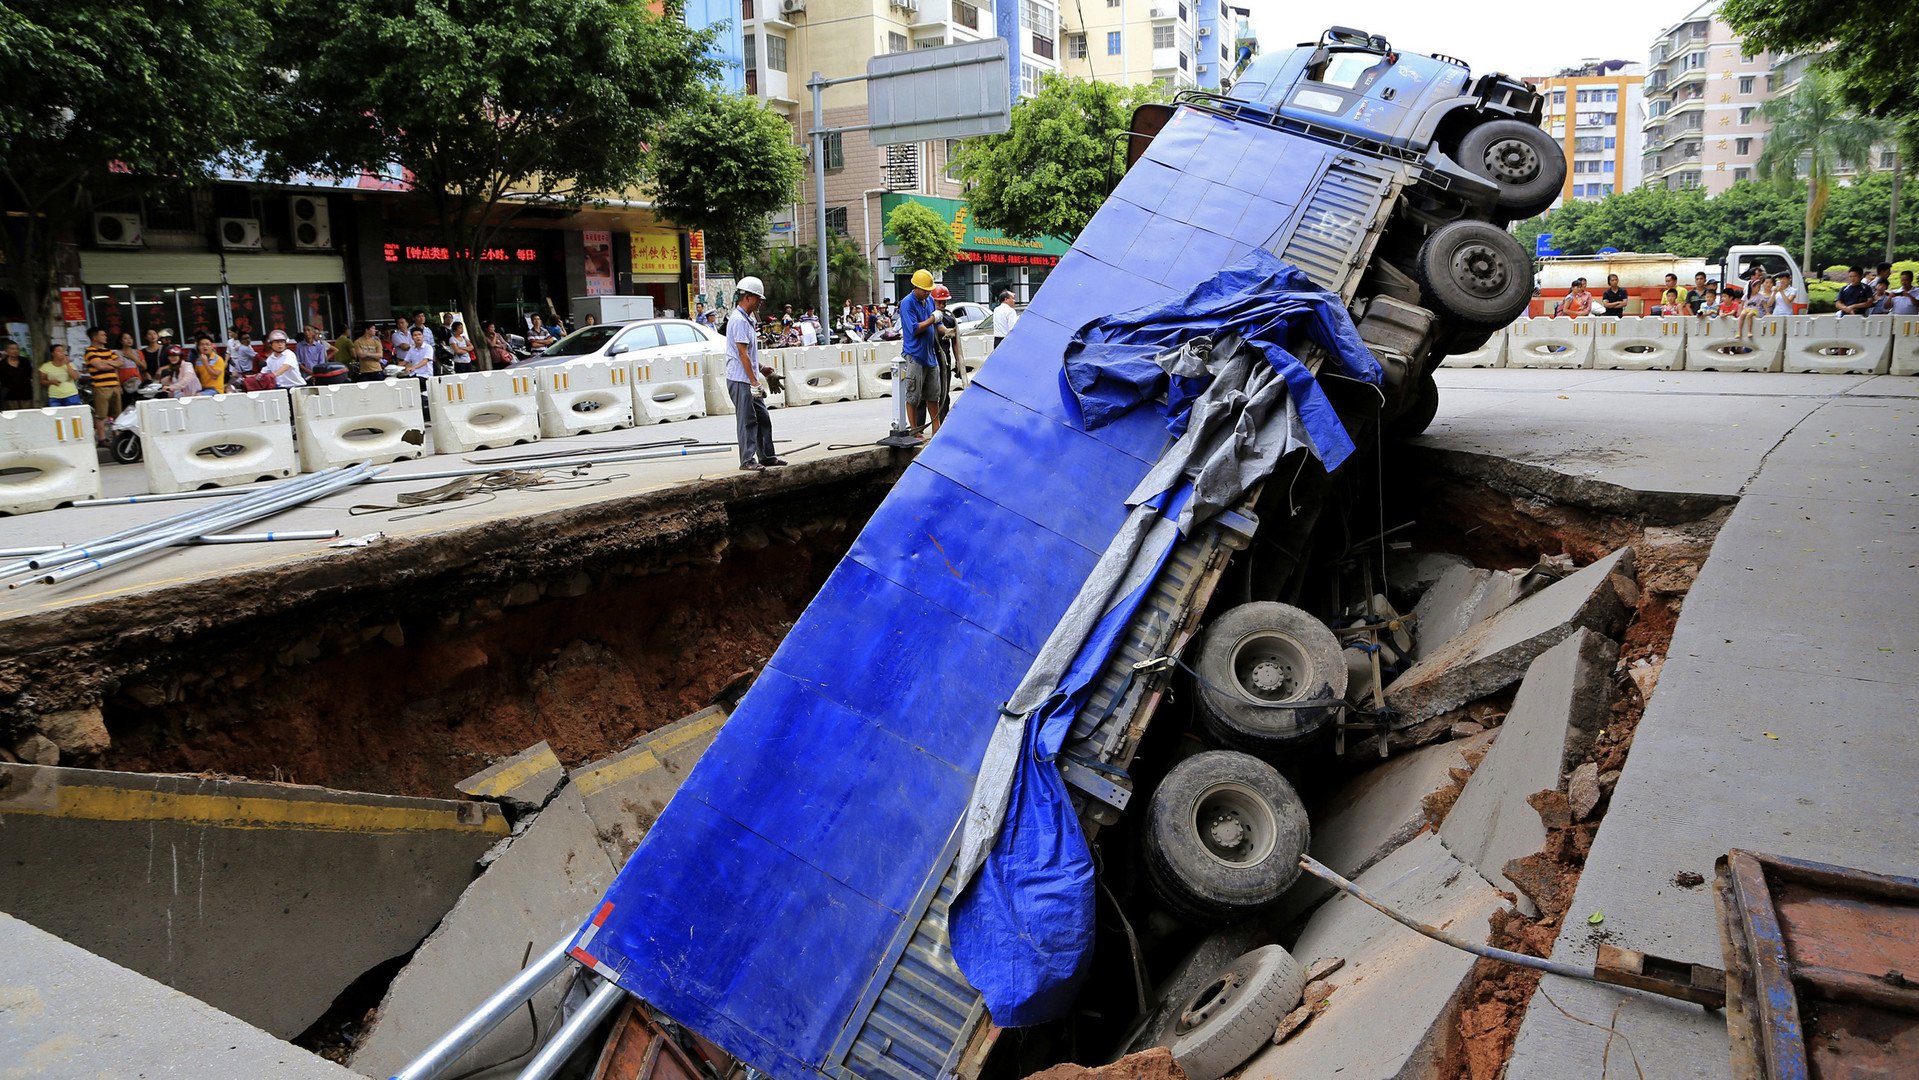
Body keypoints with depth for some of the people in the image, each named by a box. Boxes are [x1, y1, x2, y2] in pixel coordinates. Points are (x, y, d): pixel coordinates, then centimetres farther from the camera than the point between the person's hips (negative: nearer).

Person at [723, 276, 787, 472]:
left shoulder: (747, 319, 16)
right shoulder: (738, 320, -16)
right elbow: (742, 354, -20)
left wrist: (761, 369, 24)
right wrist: (754, 382, -20)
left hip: (749, 381, 10)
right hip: (740, 380, -10)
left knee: (763, 418, 13)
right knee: (747, 421, -5)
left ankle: (767, 456, 21)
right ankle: (747, 460, 0)